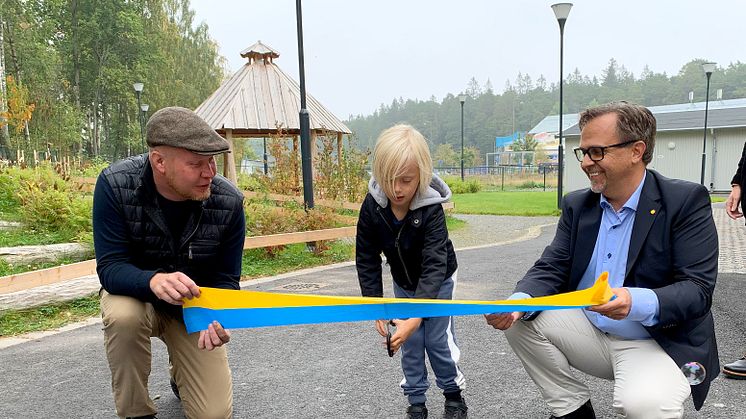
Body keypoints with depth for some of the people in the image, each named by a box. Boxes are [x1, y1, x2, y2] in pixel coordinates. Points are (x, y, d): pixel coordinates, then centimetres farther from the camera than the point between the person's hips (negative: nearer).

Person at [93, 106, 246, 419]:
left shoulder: (229, 201, -22)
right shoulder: (115, 185, -24)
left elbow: (226, 279, -14)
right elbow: (110, 267, -25)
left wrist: (215, 318, -35)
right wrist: (153, 280, -47)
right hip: (135, 294, 0)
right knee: (123, 316, -37)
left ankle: (181, 373, 30)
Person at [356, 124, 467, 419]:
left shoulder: (431, 209, -35)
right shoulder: (372, 206, -25)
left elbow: (434, 265, -38)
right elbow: (366, 259, -15)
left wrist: (417, 316, -46)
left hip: (438, 282, -3)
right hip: (403, 282, 3)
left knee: (437, 339, 3)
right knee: (410, 343, 9)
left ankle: (454, 395, 28)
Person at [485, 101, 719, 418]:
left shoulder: (686, 201, -12)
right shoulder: (577, 205, 3)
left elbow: (698, 288, -18)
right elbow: (551, 270, -2)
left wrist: (638, 303, -38)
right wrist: (518, 302, -24)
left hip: (662, 342, -5)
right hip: (589, 333, 5)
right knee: (521, 321, -14)